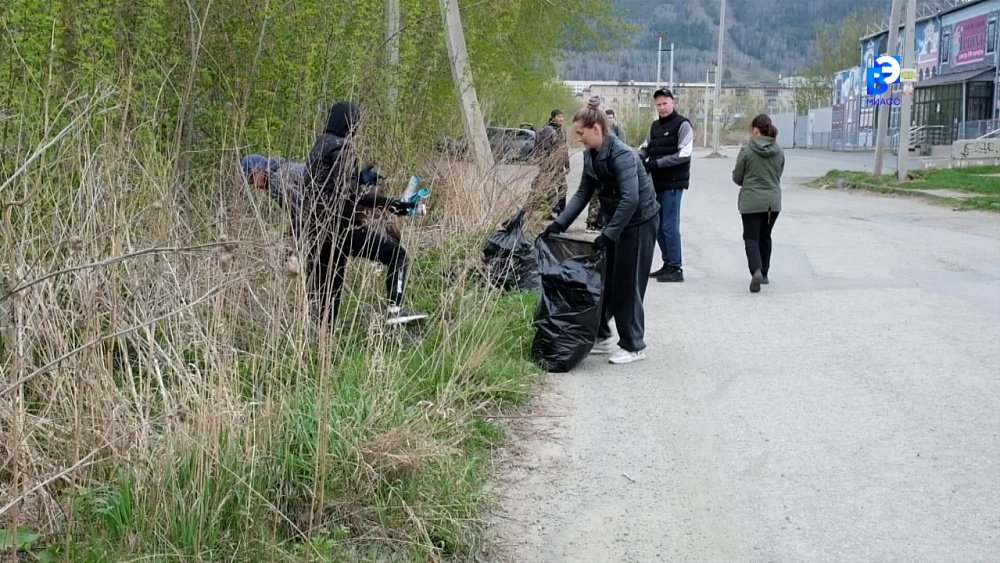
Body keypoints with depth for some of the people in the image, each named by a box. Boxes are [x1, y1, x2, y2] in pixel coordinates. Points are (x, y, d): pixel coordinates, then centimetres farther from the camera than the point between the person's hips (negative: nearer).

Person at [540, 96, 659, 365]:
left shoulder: (622, 155, -26)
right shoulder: (591, 156, 1)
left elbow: (630, 198, -33)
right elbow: (583, 193, 8)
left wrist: (608, 234, -32)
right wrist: (559, 224, 0)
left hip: (638, 223, -8)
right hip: (615, 222, 9)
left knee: (627, 285, -1)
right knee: (603, 281, 12)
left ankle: (634, 347, 11)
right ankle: (601, 336, 24)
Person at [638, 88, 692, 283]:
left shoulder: (682, 124, -6)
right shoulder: (655, 126, 17)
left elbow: (684, 155, -15)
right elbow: (646, 147, 20)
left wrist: (656, 163, -19)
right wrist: (641, 156, -4)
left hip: (673, 183, -8)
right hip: (657, 182, 8)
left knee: (670, 226, -8)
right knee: (657, 225, 11)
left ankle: (676, 268, -2)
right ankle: (668, 264, 21)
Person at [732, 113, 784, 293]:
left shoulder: (746, 150, -12)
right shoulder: (779, 152, 1)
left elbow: (737, 177, -4)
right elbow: (778, 175, 10)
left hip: (751, 201, -4)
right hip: (773, 201, 4)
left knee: (751, 237, 1)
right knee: (765, 236, 19)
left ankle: (756, 270, -21)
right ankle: (764, 274, 27)